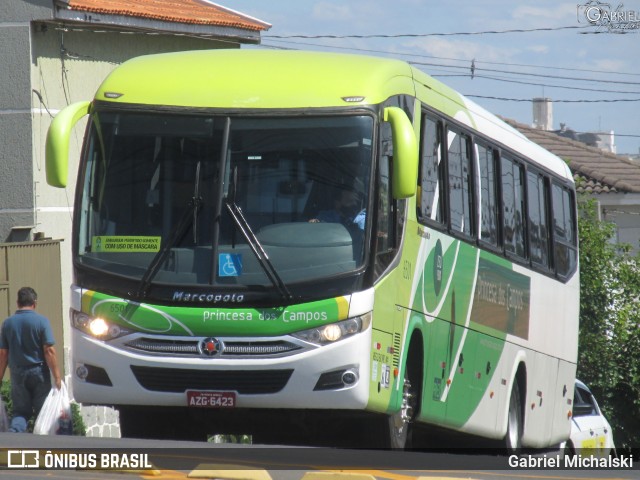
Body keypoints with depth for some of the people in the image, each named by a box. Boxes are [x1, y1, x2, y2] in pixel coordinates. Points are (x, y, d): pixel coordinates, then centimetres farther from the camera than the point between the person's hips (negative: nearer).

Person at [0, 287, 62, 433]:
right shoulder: (41, 321, -8)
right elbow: (49, 351, -12)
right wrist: (57, 376, -9)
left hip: (18, 374, 2)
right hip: (39, 372, -2)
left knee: (20, 411, 9)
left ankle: (14, 432, -18)